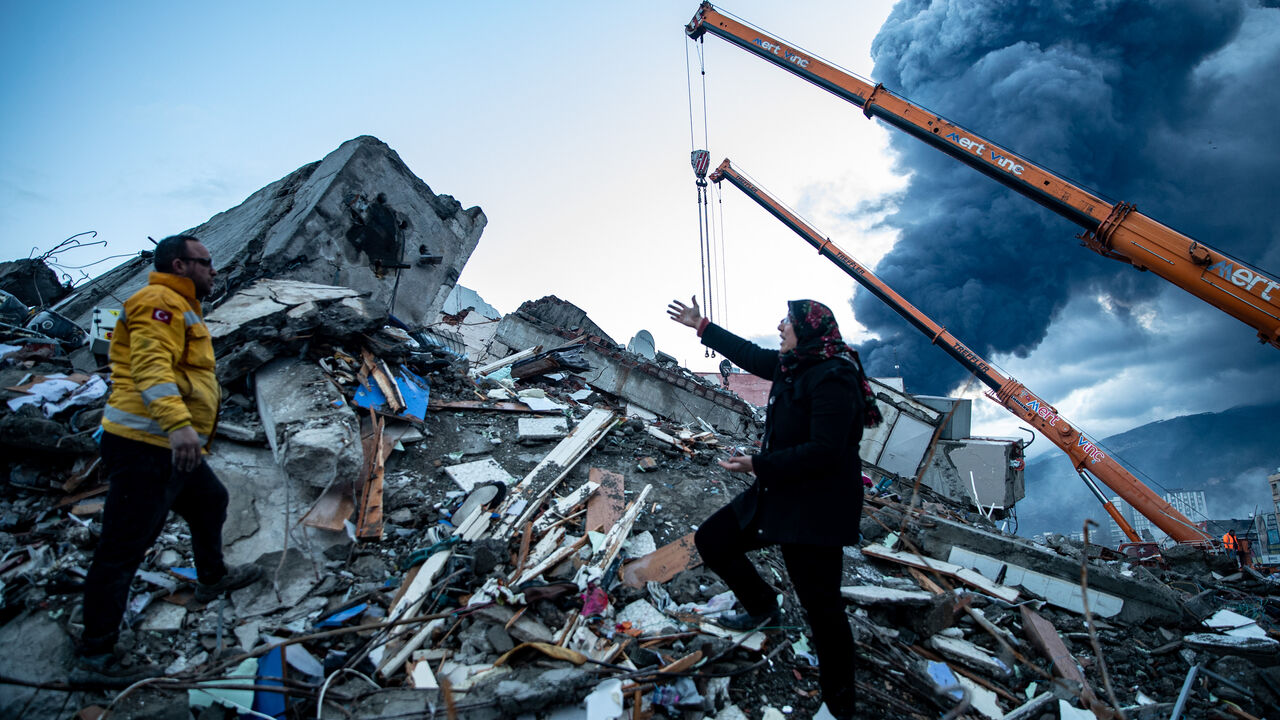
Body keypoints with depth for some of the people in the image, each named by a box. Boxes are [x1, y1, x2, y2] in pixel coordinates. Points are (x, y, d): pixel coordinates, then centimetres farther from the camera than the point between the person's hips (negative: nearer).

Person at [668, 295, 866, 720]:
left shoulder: (833, 378, -22)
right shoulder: (794, 366, 7)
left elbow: (824, 450, -28)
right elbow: (749, 354, 21)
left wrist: (759, 465, -25)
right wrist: (701, 327, 27)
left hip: (816, 509, -10)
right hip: (777, 494, 10)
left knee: (821, 606, 1)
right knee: (712, 540, 14)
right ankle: (763, 609, 34)